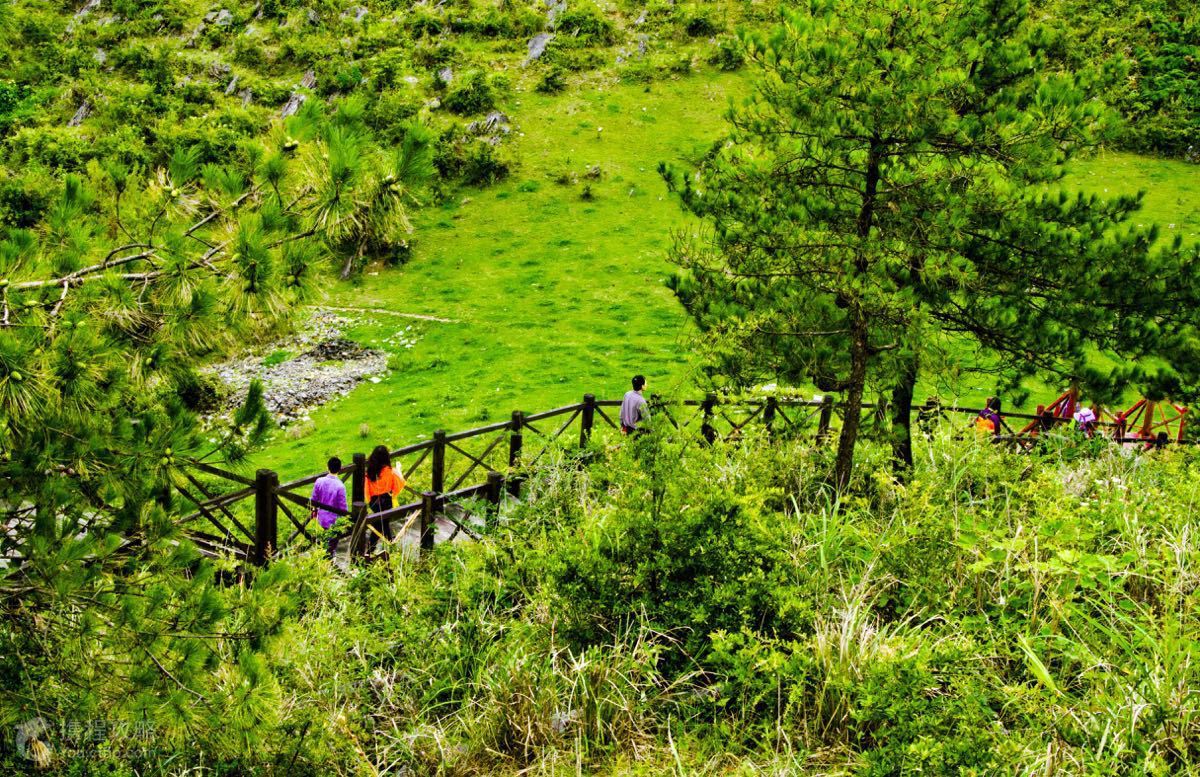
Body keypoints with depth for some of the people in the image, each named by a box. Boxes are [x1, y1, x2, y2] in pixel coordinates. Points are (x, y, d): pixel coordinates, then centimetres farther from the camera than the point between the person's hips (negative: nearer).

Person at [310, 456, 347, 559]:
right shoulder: (340, 486, -25)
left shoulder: (319, 481, -12)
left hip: (321, 518, 5)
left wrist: (314, 509, 20)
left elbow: (313, 499, 0)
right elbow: (342, 507, -18)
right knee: (332, 545, 13)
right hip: (334, 521, -5)